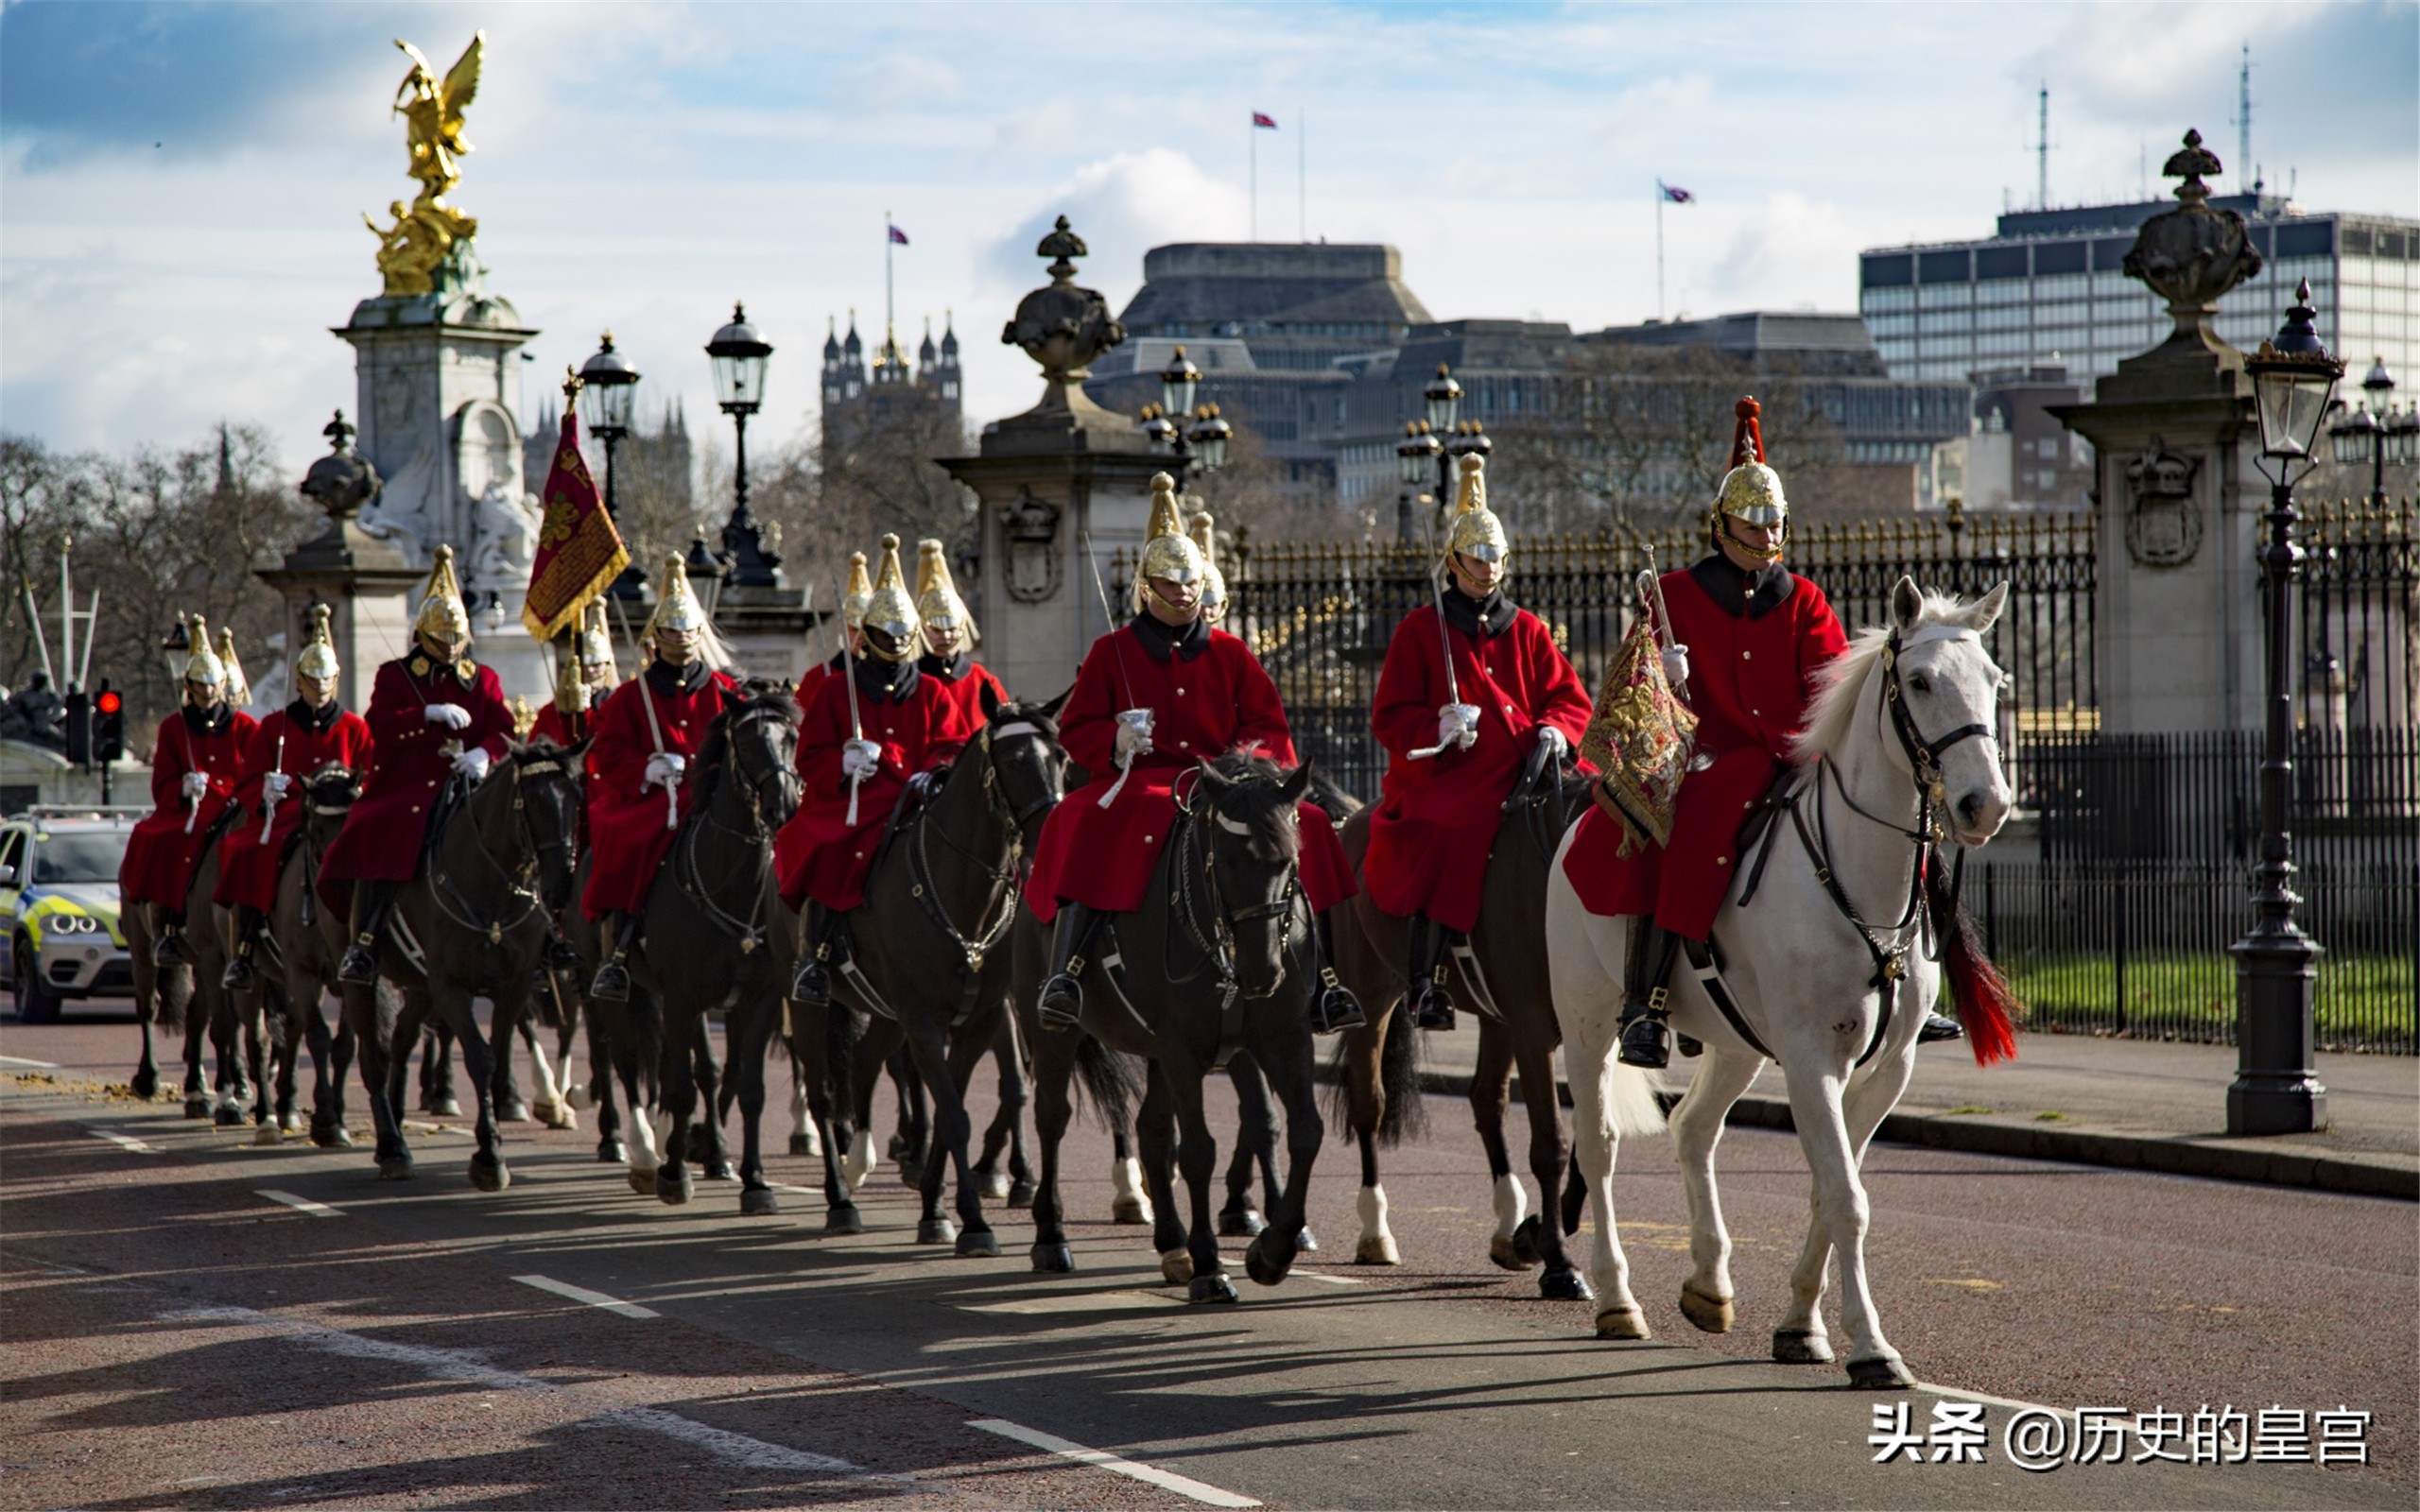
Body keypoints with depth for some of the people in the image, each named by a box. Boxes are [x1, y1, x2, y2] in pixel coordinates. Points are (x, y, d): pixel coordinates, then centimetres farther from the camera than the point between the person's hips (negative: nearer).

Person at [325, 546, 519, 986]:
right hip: (406, 788, -3)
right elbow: (379, 724, -5)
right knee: (376, 840, -30)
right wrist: (431, 714, -18)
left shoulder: (483, 680, 18)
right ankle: (363, 945, -29)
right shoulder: (395, 675, 11)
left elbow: (505, 730, 8)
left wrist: (484, 754, -15)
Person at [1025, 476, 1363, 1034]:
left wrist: (1245, 756, -10)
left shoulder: (1229, 653, 16)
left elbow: (1270, 726, 13)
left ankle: (1321, 983, -15)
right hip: (1138, 784, -3)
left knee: (1303, 826, -20)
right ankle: (1064, 970, -38)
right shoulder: (1112, 652, 10)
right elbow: (1076, 730, 7)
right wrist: (1116, 740, -15)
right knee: (1088, 828, -36)